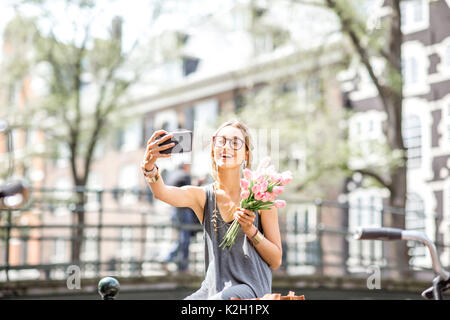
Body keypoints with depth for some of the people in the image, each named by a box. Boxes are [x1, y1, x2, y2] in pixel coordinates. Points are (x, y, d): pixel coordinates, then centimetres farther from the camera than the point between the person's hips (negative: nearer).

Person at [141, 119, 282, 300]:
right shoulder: (202, 196, 6)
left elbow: (275, 262, 1)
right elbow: (162, 192, -17)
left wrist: (251, 230, -16)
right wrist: (149, 166, -38)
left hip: (251, 288, -3)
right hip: (213, 289, 3)